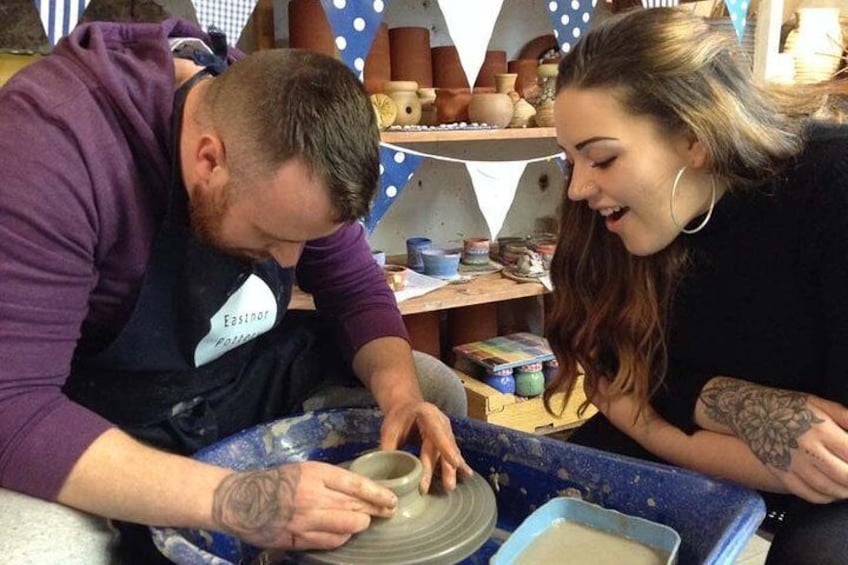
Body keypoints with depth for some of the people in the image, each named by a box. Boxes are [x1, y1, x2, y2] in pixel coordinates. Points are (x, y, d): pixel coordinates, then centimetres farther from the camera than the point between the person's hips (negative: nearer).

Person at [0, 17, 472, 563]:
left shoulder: (287, 142, -13)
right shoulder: (54, 139, -32)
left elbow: (357, 288, -3)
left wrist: (401, 396, -22)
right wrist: (230, 499, -43)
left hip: (247, 375, 5)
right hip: (84, 420, -4)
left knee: (436, 391, 0)